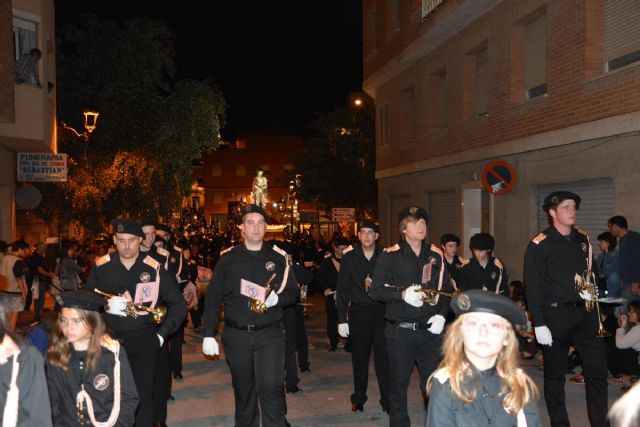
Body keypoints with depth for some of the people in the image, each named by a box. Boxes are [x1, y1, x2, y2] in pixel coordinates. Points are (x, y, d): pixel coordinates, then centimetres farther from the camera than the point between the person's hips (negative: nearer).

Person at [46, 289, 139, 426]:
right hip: (67, 423, 2)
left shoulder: (112, 352, -5)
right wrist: (58, 423, -5)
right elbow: (52, 402, 7)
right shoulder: (54, 355, 2)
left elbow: (128, 398, -1)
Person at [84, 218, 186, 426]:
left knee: (142, 394, 3)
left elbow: (178, 304, 3)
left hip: (143, 339, -1)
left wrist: (162, 335, -2)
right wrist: (106, 305, -14)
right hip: (109, 337, 2)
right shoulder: (101, 266, 0)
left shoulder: (154, 268, -5)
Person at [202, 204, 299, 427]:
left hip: (270, 334, -1)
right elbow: (213, 298, 3)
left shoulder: (278, 257, 2)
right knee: (243, 391, 13)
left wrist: (277, 299, -15)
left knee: (271, 388, -10)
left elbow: (293, 293, 7)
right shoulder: (228, 258, 2)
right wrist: (208, 334, -1)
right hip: (236, 335, 1)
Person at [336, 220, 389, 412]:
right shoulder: (349, 257, 2)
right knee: (359, 357, 11)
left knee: (383, 357, -2)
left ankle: (387, 400, 10)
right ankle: (358, 398, 26)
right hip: (358, 312, 1)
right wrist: (342, 318, -1)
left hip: (381, 311, -1)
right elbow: (342, 289, 2)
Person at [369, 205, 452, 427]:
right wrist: (402, 294, -21)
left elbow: (446, 289, 14)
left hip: (430, 330, 3)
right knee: (398, 384, 8)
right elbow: (376, 290, -6)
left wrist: (441, 314, -1)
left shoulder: (436, 255, 9)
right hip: (400, 331, -2)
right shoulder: (390, 256, -2)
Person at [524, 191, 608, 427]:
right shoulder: (539, 245, -9)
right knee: (555, 374, 7)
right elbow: (532, 287, -10)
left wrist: (590, 290, 0)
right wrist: (539, 324, -12)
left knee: (598, 370, 5)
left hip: (584, 312, 5)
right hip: (555, 314, -5)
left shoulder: (583, 239, 8)